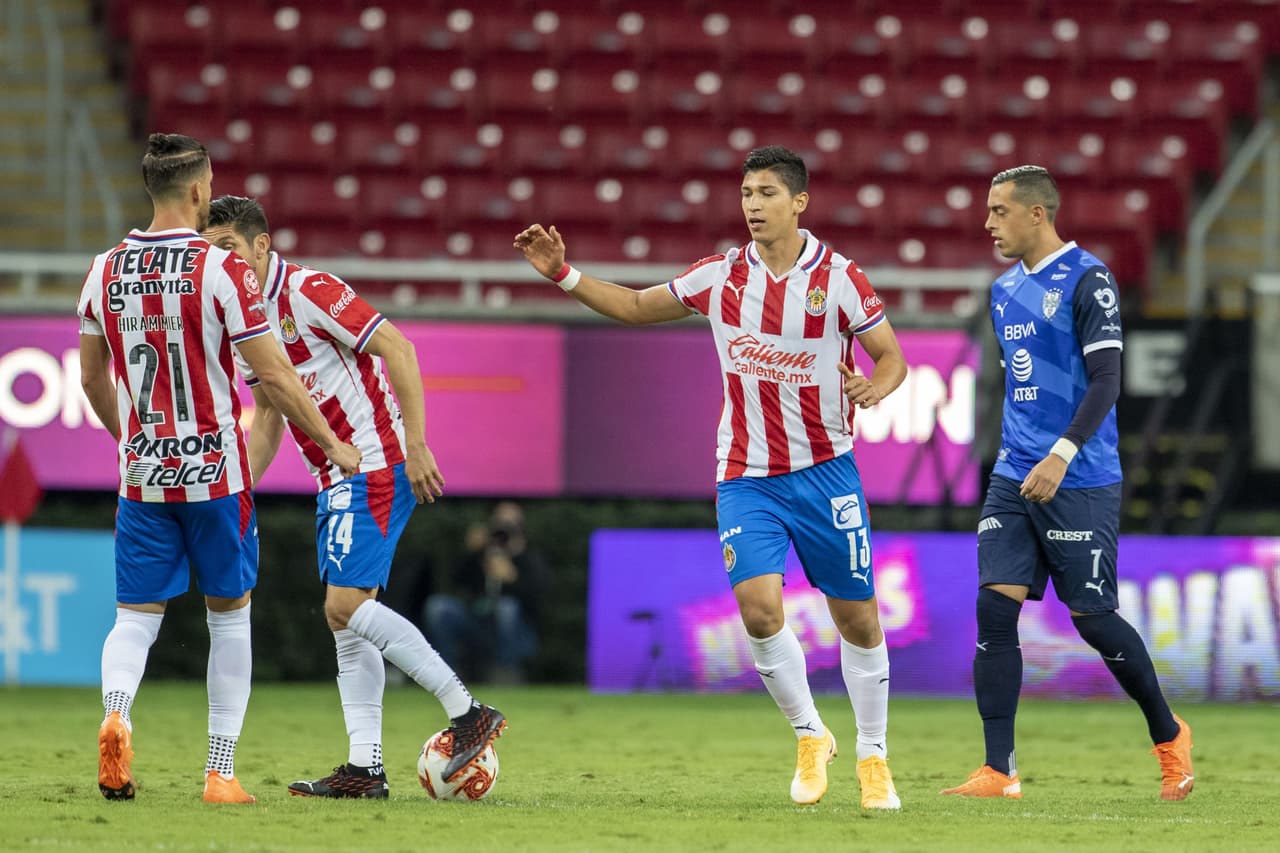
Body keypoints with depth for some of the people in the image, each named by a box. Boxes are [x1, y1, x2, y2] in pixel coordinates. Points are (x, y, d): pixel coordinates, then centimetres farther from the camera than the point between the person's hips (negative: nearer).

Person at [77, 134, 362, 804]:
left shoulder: (105, 271, 3)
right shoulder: (222, 271, -11)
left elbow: (92, 378, 14)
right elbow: (274, 378, -9)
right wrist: (334, 446, 4)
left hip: (141, 478, 3)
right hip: (215, 476, -3)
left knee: (135, 616, 7)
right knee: (229, 616, 10)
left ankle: (115, 715, -24)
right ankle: (221, 773, 9)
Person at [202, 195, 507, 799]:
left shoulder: (307, 292, -14)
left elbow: (397, 348, -18)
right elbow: (268, 416, 23)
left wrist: (416, 446, -22)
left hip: (375, 463, -9)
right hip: (335, 478, 9)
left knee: (346, 605, -17)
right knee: (346, 619, 5)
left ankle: (468, 714, -12)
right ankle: (364, 768, 5)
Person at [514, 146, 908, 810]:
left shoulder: (839, 278, -7)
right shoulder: (721, 276, 1)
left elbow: (893, 358, -2)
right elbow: (636, 307, 13)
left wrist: (877, 385, -25)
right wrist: (562, 274, 3)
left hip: (825, 470, -1)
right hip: (746, 476, 1)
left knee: (857, 618, 2)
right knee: (758, 607, -16)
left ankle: (873, 756, 20)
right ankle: (809, 738, 6)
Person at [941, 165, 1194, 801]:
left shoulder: (1087, 280, -10)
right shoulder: (1005, 291, 14)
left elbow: (1105, 380, -16)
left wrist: (1062, 455, -25)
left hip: (1080, 483, -7)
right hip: (1015, 479, 7)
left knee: (1092, 617, -3)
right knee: (994, 608, -7)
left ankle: (1168, 736, 21)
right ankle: (998, 773, -7)